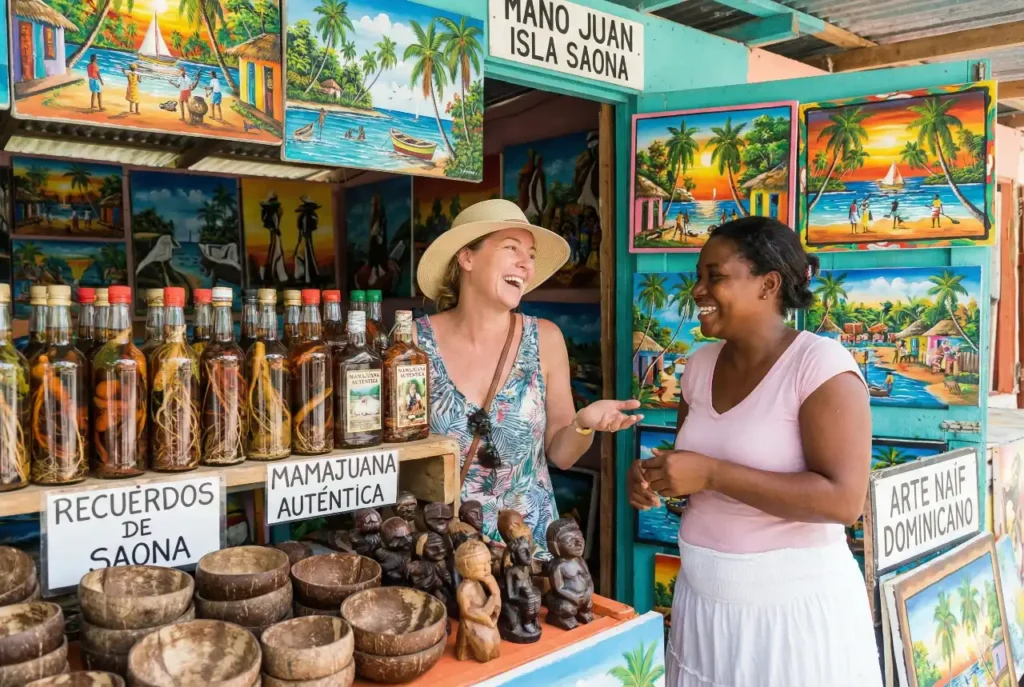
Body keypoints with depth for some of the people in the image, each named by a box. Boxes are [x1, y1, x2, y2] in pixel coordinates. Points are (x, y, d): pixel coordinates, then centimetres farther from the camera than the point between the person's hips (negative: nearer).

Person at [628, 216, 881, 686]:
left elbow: (843, 500, -23)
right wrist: (651, 474, -7)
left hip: (793, 605, -6)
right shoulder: (701, 365, 3)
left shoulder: (820, 365, -16)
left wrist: (711, 474, -25)